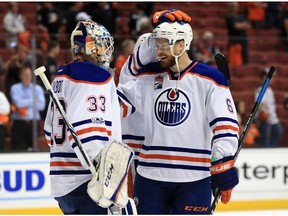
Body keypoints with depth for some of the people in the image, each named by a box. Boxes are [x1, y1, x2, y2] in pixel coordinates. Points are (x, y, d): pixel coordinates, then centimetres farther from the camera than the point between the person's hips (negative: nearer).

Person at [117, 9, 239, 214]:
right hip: (150, 176, 4)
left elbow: (225, 126, -8)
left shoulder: (209, 80, -5)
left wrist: (223, 170, -12)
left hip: (194, 180, -4)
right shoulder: (149, 76, 8)